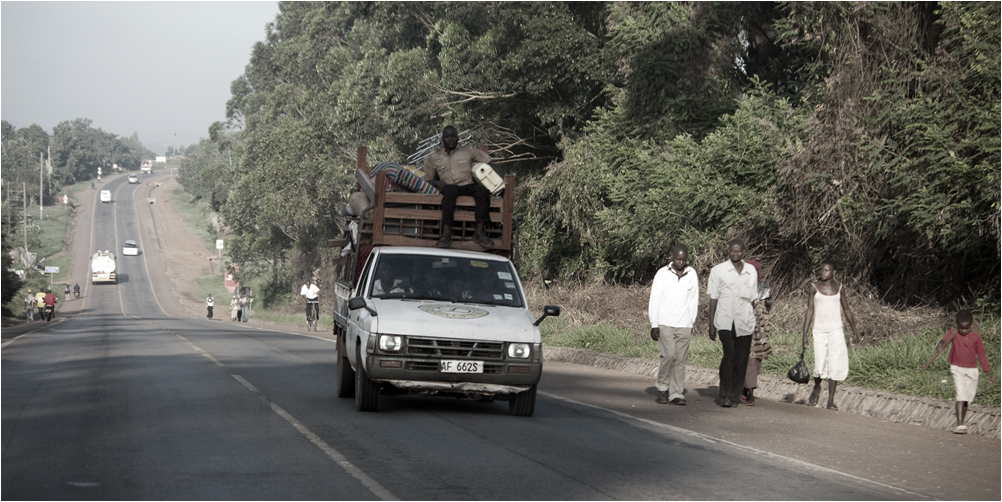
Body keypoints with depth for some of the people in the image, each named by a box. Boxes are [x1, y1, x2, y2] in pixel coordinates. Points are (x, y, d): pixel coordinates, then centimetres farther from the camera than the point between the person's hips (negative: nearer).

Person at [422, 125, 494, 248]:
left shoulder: (468, 151, 16)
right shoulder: (434, 158, 17)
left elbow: (489, 162, 17)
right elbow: (428, 180, 19)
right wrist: (437, 183, -5)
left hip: (469, 186, 1)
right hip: (450, 187, -1)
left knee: (482, 190, -34)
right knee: (450, 189, -40)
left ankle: (479, 232, -37)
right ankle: (446, 233, -47)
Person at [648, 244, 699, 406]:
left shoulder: (692, 274, 7)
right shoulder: (662, 274, 0)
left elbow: (694, 300, 13)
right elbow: (654, 300, 1)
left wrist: (691, 323, 11)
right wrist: (654, 324, -2)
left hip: (684, 325, 2)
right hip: (665, 324, -2)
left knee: (681, 359, 0)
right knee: (669, 355, -13)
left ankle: (676, 393, 4)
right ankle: (662, 388, 5)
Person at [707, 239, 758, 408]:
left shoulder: (751, 272, 13)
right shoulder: (718, 270, 4)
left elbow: (753, 298, 18)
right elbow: (713, 298, 4)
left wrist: (757, 324, 15)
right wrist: (711, 325, 0)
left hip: (745, 322, 3)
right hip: (725, 321, -3)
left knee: (742, 359, 0)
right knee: (730, 355, -17)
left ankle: (734, 394, 9)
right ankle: (724, 394, -10)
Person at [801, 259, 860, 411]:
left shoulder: (838, 288, 8)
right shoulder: (814, 287, 2)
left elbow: (846, 310, 17)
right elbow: (810, 311, 0)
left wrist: (854, 331, 17)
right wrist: (805, 335, -5)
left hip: (836, 331, 2)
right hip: (819, 331, -2)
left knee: (836, 365, -6)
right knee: (820, 366, -10)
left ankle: (831, 401, 0)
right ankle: (816, 388, 23)